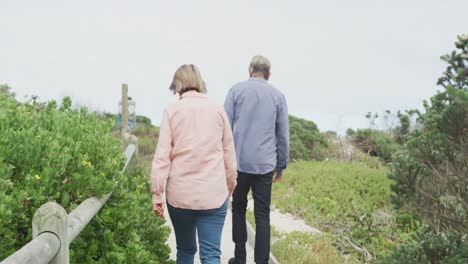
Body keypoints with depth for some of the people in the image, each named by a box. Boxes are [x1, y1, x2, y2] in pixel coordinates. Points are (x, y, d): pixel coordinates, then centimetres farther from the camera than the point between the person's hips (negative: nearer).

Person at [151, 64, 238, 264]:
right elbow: (229, 156, 9)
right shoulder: (218, 111, 4)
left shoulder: (172, 111, 0)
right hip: (213, 194, 0)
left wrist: (157, 193, 1)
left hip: (179, 193, 0)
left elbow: (162, 155, -4)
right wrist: (230, 187, 23)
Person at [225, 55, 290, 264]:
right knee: (262, 215, 4)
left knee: (238, 207, 15)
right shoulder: (278, 96, 6)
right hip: (265, 164, 0)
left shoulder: (237, 90, 2)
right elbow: (283, 135, 8)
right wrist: (281, 165, 16)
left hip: (239, 161, 0)